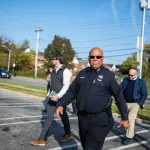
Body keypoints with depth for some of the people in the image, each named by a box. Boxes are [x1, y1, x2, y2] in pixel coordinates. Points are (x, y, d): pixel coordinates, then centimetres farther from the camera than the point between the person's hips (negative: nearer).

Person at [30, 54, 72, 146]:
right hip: (53, 97, 7)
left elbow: (66, 86, -20)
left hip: (61, 98, -7)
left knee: (63, 116, 5)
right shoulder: (53, 71, 12)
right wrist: (49, 94, 21)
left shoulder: (65, 71, -12)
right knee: (49, 117, 10)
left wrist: (58, 96, -31)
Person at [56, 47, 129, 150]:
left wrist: (125, 118, 1)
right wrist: (61, 105, -3)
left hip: (99, 120, -5)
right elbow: (72, 91, 11)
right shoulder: (82, 73, 7)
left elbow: (119, 96, -2)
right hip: (82, 119, 5)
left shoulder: (108, 75, -6)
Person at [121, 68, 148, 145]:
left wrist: (140, 104, -9)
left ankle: (129, 137, -2)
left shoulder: (141, 82, -3)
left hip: (135, 104, -4)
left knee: (131, 119, -14)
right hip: (125, 103, 4)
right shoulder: (125, 80, 7)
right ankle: (131, 134, 28)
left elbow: (144, 94, -2)